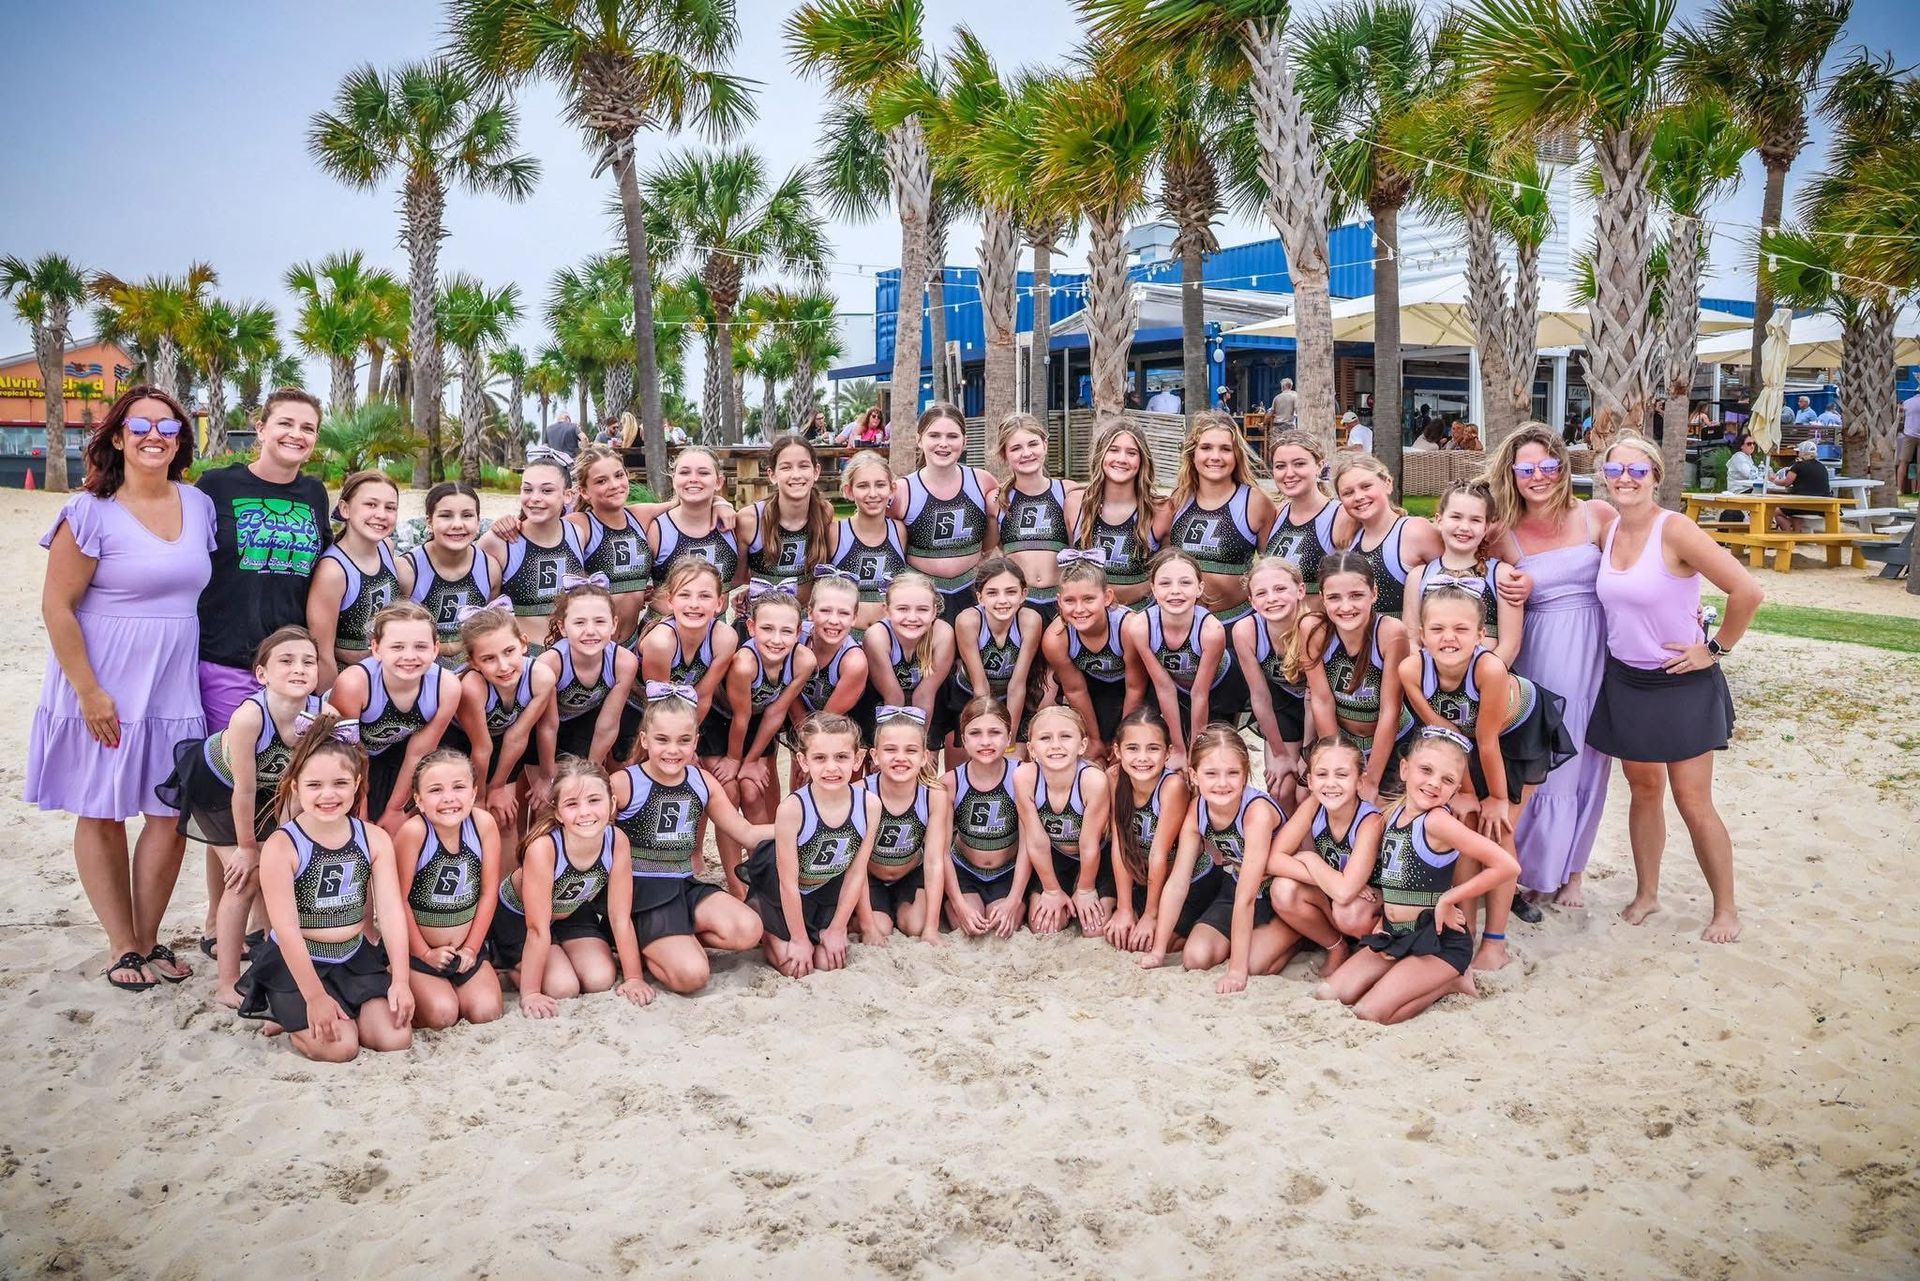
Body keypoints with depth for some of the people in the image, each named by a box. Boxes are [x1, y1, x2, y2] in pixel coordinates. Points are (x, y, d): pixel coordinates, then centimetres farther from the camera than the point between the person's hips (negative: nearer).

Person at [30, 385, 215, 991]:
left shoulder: (199, 505, 4)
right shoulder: (91, 511, -11)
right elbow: (56, 606, -11)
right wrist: (90, 692, -14)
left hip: (175, 686, 4)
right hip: (106, 688, -4)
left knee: (171, 815, 6)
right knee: (102, 815, 7)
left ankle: (149, 939, 21)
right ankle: (123, 947, 19)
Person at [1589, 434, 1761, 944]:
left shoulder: (1675, 531, -19)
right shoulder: (1607, 531, 0)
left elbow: (1747, 592, -23)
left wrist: (1716, 649, -14)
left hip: (1682, 683, -5)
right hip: (1625, 681, 5)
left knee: (1692, 802, -1)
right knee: (1644, 789, 15)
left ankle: (1726, 909, 16)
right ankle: (1646, 894, 29)